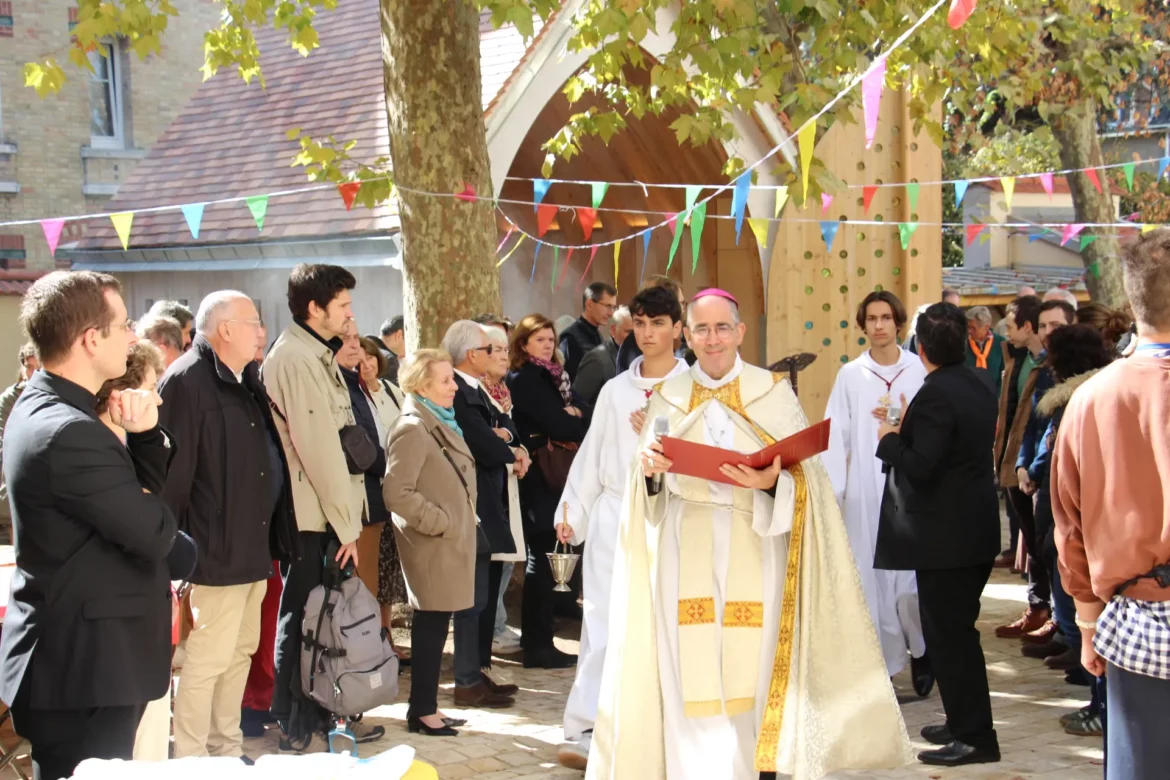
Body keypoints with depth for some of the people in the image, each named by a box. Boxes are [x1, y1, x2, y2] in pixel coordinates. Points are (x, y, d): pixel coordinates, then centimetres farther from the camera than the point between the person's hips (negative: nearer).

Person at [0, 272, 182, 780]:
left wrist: (144, 432, -7)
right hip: (84, 668, -10)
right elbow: (157, 532, -19)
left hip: (74, 656, 10)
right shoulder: (68, 433, -25)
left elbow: (158, 492, 13)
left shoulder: (43, 409, 9)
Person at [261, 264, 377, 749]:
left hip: (327, 514, 9)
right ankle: (296, 727, 8)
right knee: (303, 619, -1)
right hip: (311, 517, -9)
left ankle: (325, 714, 23)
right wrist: (344, 526, -17)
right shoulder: (296, 358, -16)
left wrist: (347, 518, 12)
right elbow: (319, 448, -19)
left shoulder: (318, 355, 16)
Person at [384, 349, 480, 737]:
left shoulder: (441, 423, 14)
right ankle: (421, 711, 6)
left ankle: (427, 708, 18)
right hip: (432, 546, -9)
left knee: (435, 625, 12)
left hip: (451, 544, 9)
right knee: (430, 625, -3)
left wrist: (462, 524, 15)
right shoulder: (413, 429, -16)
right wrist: (441, 522, -18)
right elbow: (397, 492, -23)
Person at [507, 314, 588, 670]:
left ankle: (537, 641, 20)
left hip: (556, 476, 8)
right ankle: (538, 645, 2)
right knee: (541, 559, -4)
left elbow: (579, 413, 9)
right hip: (537, 477, -8)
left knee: (543, 559, 12)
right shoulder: (523, 380, -10)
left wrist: (571, 420, -12)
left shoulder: (554, 376, 16)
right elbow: (557, 424, -18)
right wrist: (577, 424, 0)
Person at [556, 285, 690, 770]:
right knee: (603, 622, -2)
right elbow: (591, 456, 12)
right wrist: (572, 512, 9)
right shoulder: (615, 389, 11)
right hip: (612, 516, 3)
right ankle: (587, 731, -3)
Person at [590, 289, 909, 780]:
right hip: (687, 551, 2)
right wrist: (648, 469, -12)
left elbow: (805, 473, -2)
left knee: (751, 665, -3)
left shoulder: (773, 393, 4)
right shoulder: (666, 398, 10)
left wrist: (771, 482, -22)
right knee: (692, 672, -2)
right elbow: (649, 491, 9)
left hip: (753, 551, -1)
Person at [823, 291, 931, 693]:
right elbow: (836, 436, 1)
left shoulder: (920, 370, 3)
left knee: (910, 573, -6)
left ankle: (920, 649, 19)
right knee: (871, 574, 1)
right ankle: (882, 662, 9)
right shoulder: (850, 375, 6)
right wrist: (831, 492, -6)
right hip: (865, 491, 1)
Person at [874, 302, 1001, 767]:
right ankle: (964, 723, 28)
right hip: (976, 531, 9)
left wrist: (890, 439, -6)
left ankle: (974, 737, 2)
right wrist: (909, 430, 16)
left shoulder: (935, 395, -19)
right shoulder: (977, 386, 9)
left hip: (945, 535, -9)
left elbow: (920, 467, -23)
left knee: (948, 633, -2)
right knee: (956, 630, 18)